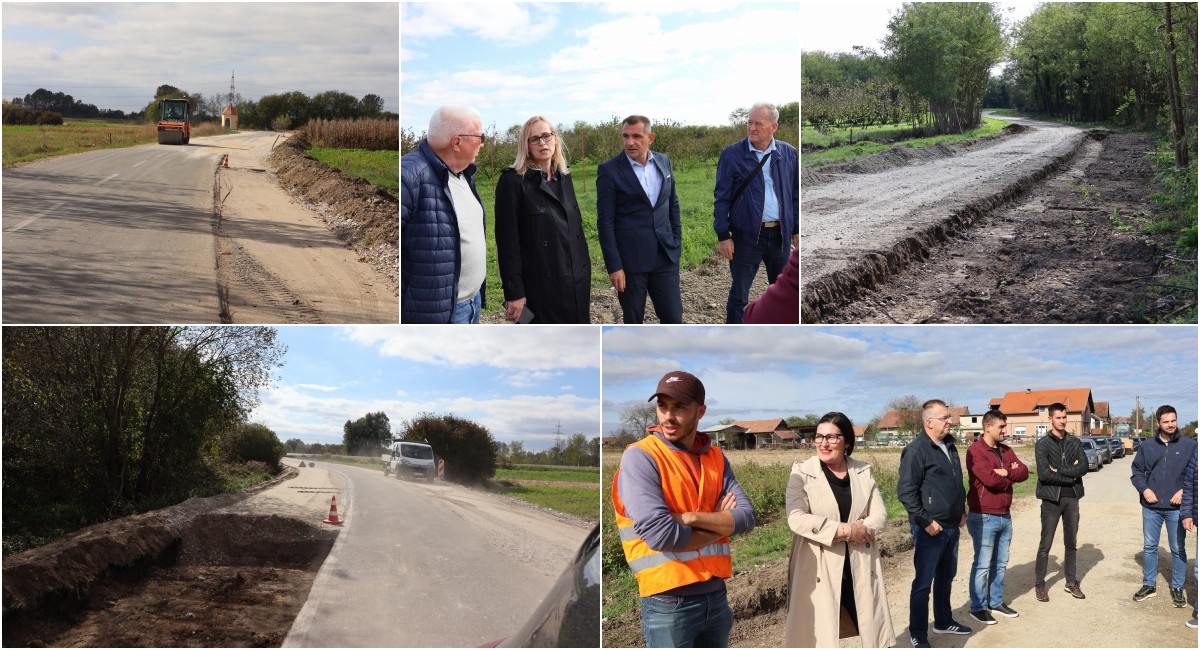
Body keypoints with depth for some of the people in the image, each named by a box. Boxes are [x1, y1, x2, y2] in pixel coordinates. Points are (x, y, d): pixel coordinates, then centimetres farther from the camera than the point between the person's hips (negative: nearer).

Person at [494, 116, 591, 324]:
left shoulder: (564, 178, 12)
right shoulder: (513, 181, -8)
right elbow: (507, 240, -11)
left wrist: (584, 269, 13)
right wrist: (514, 293, -15)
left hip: (576, 283, 6)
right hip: (540, 289, -6)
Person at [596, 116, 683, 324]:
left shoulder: (664, 161, 6)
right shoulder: (609, 170, -8)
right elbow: (605, 222, -9)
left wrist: (676, 241, 11)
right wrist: (614, 266, -13)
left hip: (665, 256, 4)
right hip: (630, 259, -4)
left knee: (673, 318, 6)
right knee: (633, 320, 8)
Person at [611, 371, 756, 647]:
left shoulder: (715, 457, 8)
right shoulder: (640, 457, -12)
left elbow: (747, 516, -2)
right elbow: (658, 534, -22)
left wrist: (692, 518, -17)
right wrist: (719, 525, -7)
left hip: (716, 595, 6)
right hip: (669, 603, -6)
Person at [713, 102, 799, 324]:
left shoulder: (789, 153, 3)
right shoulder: (732, 155, -7)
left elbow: (796, 195, 10)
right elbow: (721, 198, -5)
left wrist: (797, 230, 7)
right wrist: (723, 236, -9)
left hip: (780, 234, 3)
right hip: (746, 236, -3)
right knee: (739, 295, 4)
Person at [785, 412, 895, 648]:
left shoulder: (863, 471, 6)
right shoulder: (802, 472, -6)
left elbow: (880, 515, 2)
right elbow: (796, 518, -17)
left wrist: (859, 529, -18)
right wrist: (844, 530, -20)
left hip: (860, 565, 4)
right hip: (818, 568, -4)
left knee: (876, 629, 13)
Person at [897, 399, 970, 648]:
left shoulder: (949, 446, 10)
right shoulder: (917, 450, -17)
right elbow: (905, 491, -20)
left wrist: (961, 512, 16)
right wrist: (926, 522, -19)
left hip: (952, 527, 8)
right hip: (930, 529, -8)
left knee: (946, 577, 20)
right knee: (923, 582, 0)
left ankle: (943, 621, 36)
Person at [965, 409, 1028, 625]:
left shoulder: (1006, 450, 11)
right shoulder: (975, 451, -15)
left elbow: (1024, 472, 1)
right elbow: (991, 479, -25)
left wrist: (1006, 473, -18)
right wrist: (1012, 475, -7)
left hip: (1004, 516, 8)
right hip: (983, 517, -8)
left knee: (1000, 563, 15)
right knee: (983, 564, -1)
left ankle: (996, 602, 27)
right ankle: (978, 607, 7)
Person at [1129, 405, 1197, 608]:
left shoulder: (1189, 445, -3)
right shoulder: (1147, 446, 4)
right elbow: (1136, 471, 10)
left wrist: (1184, 491, -12)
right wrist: (1144, 489, -6)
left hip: (1176, 507, -2)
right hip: (1151, 507, 2)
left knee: (1178, 549, 6)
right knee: (1149, 547, 11)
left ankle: (1177, 588, 19)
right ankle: (1148, 585, 24)